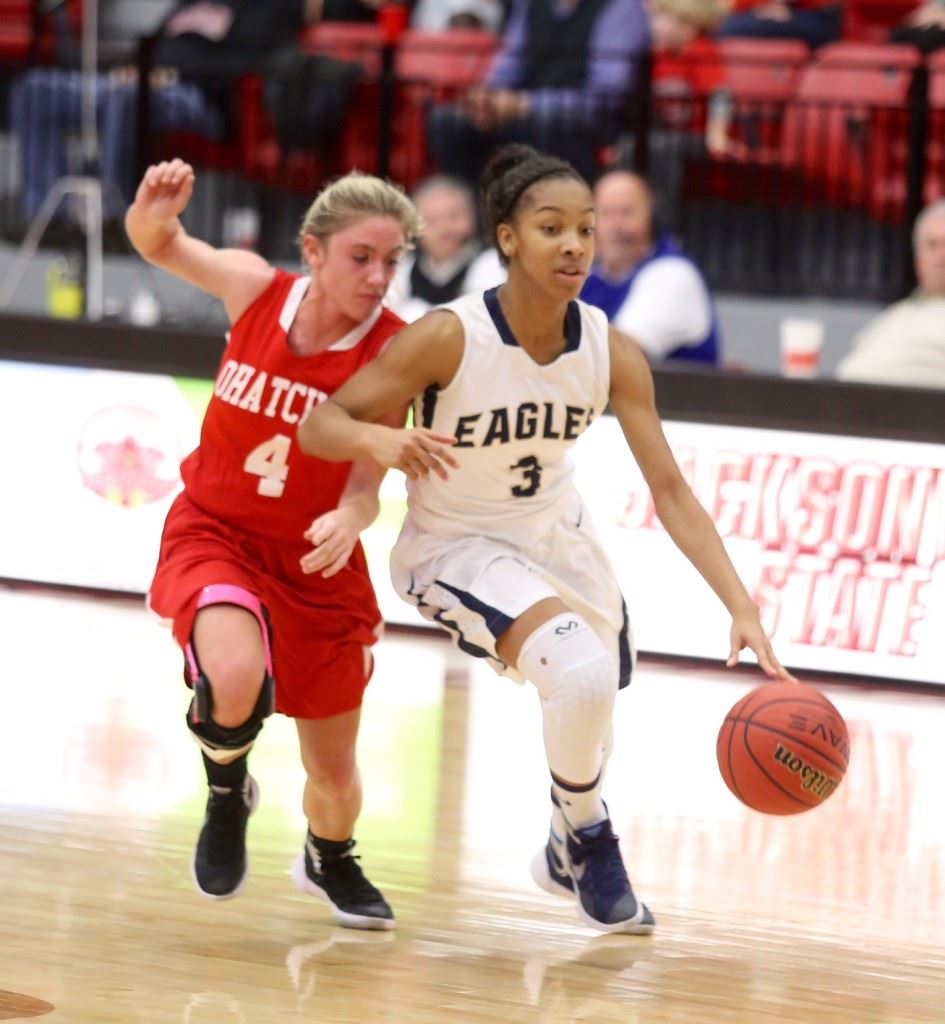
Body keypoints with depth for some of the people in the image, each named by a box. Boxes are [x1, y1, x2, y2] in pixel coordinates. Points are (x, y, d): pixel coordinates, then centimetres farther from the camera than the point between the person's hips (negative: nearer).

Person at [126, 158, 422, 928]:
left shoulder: (394, 351, -17)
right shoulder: (256, 289, -13)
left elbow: (366, 486, -20)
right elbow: (156, 245, 1)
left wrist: (349, 519, -43)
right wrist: (155, 210, -24)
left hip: (317, 561, 1)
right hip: (215, 531, -1)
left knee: (335, 774, 10)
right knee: (236, 683, -33)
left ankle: (330, 861, 48)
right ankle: (227, 792, 3)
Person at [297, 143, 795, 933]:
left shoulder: (611, 353, -16)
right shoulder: (448, 338, -28)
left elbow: (670, 490, -14)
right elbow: (319, 424, -24)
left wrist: (742, 608, -24)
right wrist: (382, 440, -47)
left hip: (554, 533, 5)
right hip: (454, 547, -5)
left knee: (596, 699, 20)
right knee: (583, 672, -29)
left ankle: (570, 853, 53)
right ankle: (586, 843, -1)